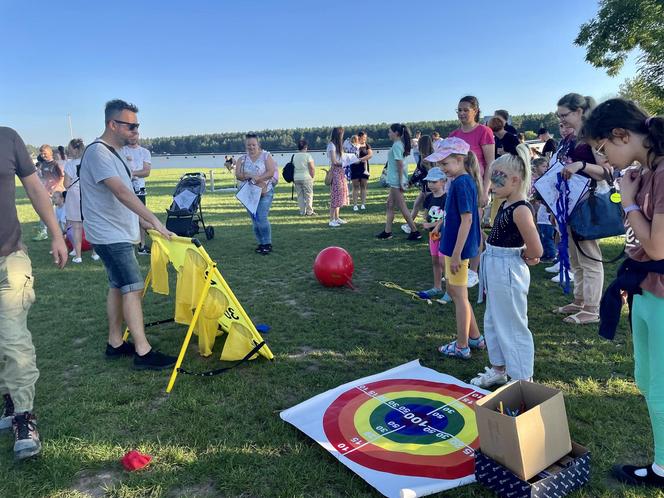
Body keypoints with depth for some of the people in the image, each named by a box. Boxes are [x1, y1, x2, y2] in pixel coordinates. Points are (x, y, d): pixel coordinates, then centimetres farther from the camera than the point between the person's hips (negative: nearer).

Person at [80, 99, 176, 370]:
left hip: (119, 233, 10)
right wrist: (154, 220, -34)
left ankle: (115, 343, 22)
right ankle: (143, 352, -9)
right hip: (110, 235, -10)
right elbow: (122, 193, -29)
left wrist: (142, 222, 15)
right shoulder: (97, 152, -17)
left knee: (118, 286, 13)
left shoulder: (113, 153, 14)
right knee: (133, 288, -12)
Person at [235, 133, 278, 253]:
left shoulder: (266, 156, 2)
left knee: (262, 218, -14)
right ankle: (261, 243, 19)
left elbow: (271, 172, -10)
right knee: (254, 220, 7)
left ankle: (267, 243, -1)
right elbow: (238, 175, -1)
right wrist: (249, 177, -18)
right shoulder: (242, 159, 11)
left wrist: (258, 178, -22)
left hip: (265, 192, -4)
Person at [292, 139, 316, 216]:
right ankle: (309, 212, 3)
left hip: (296, 178, 5)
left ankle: (302, 212, 12)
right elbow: (312, 167, -13)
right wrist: (312, 176, 0)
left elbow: (293, 167, 9)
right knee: (309, 195, 2)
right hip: (306, 178, -5)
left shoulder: (295, 156, 8)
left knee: (300, 196, 10)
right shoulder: (307, 155, -9)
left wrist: (293, 180, 13)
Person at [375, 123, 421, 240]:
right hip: (395, 181, 10)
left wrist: (401, 181, -21)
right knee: (390, 204, 14)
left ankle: (415, 232, 0)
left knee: (402, 207, -5)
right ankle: (387, 231, 19)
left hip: (396, 181, -10)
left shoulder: (396, 145, -16)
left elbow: (400, 164, -21)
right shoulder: (400, 144, 12)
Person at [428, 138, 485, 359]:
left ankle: (462, 347, 16)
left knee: (459, 295, 2)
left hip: (458, 248, -10)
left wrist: (456, 254, -22)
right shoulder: (459, 181, 10)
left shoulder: (462, 183, -19)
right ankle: (475, 337, 31)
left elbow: (467, 219, -23)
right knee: (453, 290, 19)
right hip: (453, 245, 10)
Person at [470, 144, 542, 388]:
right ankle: (498, 370, 37)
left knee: (512, 326, 3)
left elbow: (536, 251, -23)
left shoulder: (520, 209, -20)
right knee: (493, 322, 20)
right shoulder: (505, 205, 7)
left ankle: (522, 379, 19)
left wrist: (522, 257, -5)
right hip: (495, 269, 10)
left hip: (508, 271, -10)